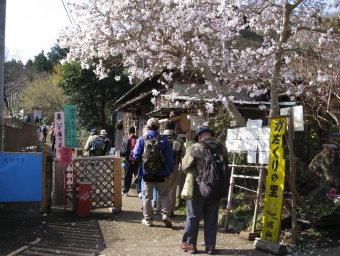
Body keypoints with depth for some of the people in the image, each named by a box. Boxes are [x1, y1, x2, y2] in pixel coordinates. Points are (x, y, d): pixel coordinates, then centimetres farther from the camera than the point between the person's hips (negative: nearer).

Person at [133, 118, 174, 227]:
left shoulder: (142, 139, -5)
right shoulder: (164, 140, -4)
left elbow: (136, 155, -5)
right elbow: (170, 158, -3)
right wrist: (169, 171, 8)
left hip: (147, 173, 0)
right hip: (161, 173, 0)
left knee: (147, 196, 10)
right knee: (164, 194, 14)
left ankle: (147, 219, 15)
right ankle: (165, 214, -1)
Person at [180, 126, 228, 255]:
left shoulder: (196, 148, -14)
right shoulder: (222, 148, -1)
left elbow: (185, 167, -9)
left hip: (199, 185, -4)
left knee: (193, 216, 9)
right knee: (211, 218, 12)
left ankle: (190, 244, 15)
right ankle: (210, 245, 18)